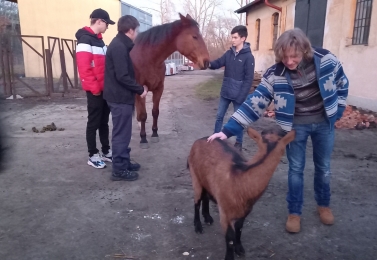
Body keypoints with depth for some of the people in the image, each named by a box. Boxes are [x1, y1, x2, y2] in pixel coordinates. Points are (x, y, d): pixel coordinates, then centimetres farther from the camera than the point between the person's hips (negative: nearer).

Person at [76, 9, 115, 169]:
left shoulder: (99, 40, 16)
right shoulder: (85, 40, -13)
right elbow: (84, 69, -20)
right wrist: (95, 88, -20)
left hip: (106, 89, 9)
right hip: (95, 91, -8)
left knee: (104, 121, 14)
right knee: (94, 122, 1)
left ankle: (106, 151, 24)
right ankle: (93, 155, 11)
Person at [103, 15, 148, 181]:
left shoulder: (121, 45, 13)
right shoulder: (119, 47, -19)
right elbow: (122, 77, -25)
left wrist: (138, 87, 11)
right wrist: (140, 90, -15)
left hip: (121, 96, 10)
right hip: (120, 97, -10)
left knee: (123, 133, 17)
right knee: (121, 134, -2)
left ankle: (124, 162, 29)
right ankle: (119, 170, 9)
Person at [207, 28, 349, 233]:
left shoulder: (326, 60, -17)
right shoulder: (274, 75, -20)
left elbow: (341, 82, 3)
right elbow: (254, 103, -23)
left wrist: (338, 110, 0)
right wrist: (228, 130, -30)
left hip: (324, 122, 2)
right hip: (296, 125, -1)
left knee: (323, 167, 17)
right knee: (296, 169, 7)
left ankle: (324, 205, 41)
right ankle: (294, 212, 26)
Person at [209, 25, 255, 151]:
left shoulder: (248, 57, -12)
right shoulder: (229, 53, 5)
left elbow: (248, 79, -14)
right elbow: (218, 63, 0)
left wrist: (241, 97, -18)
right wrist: (209, 63, -23)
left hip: (238, 95, -5)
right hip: (225, 93, 6)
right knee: (219, 116, 13)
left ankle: (238, 143, 22)